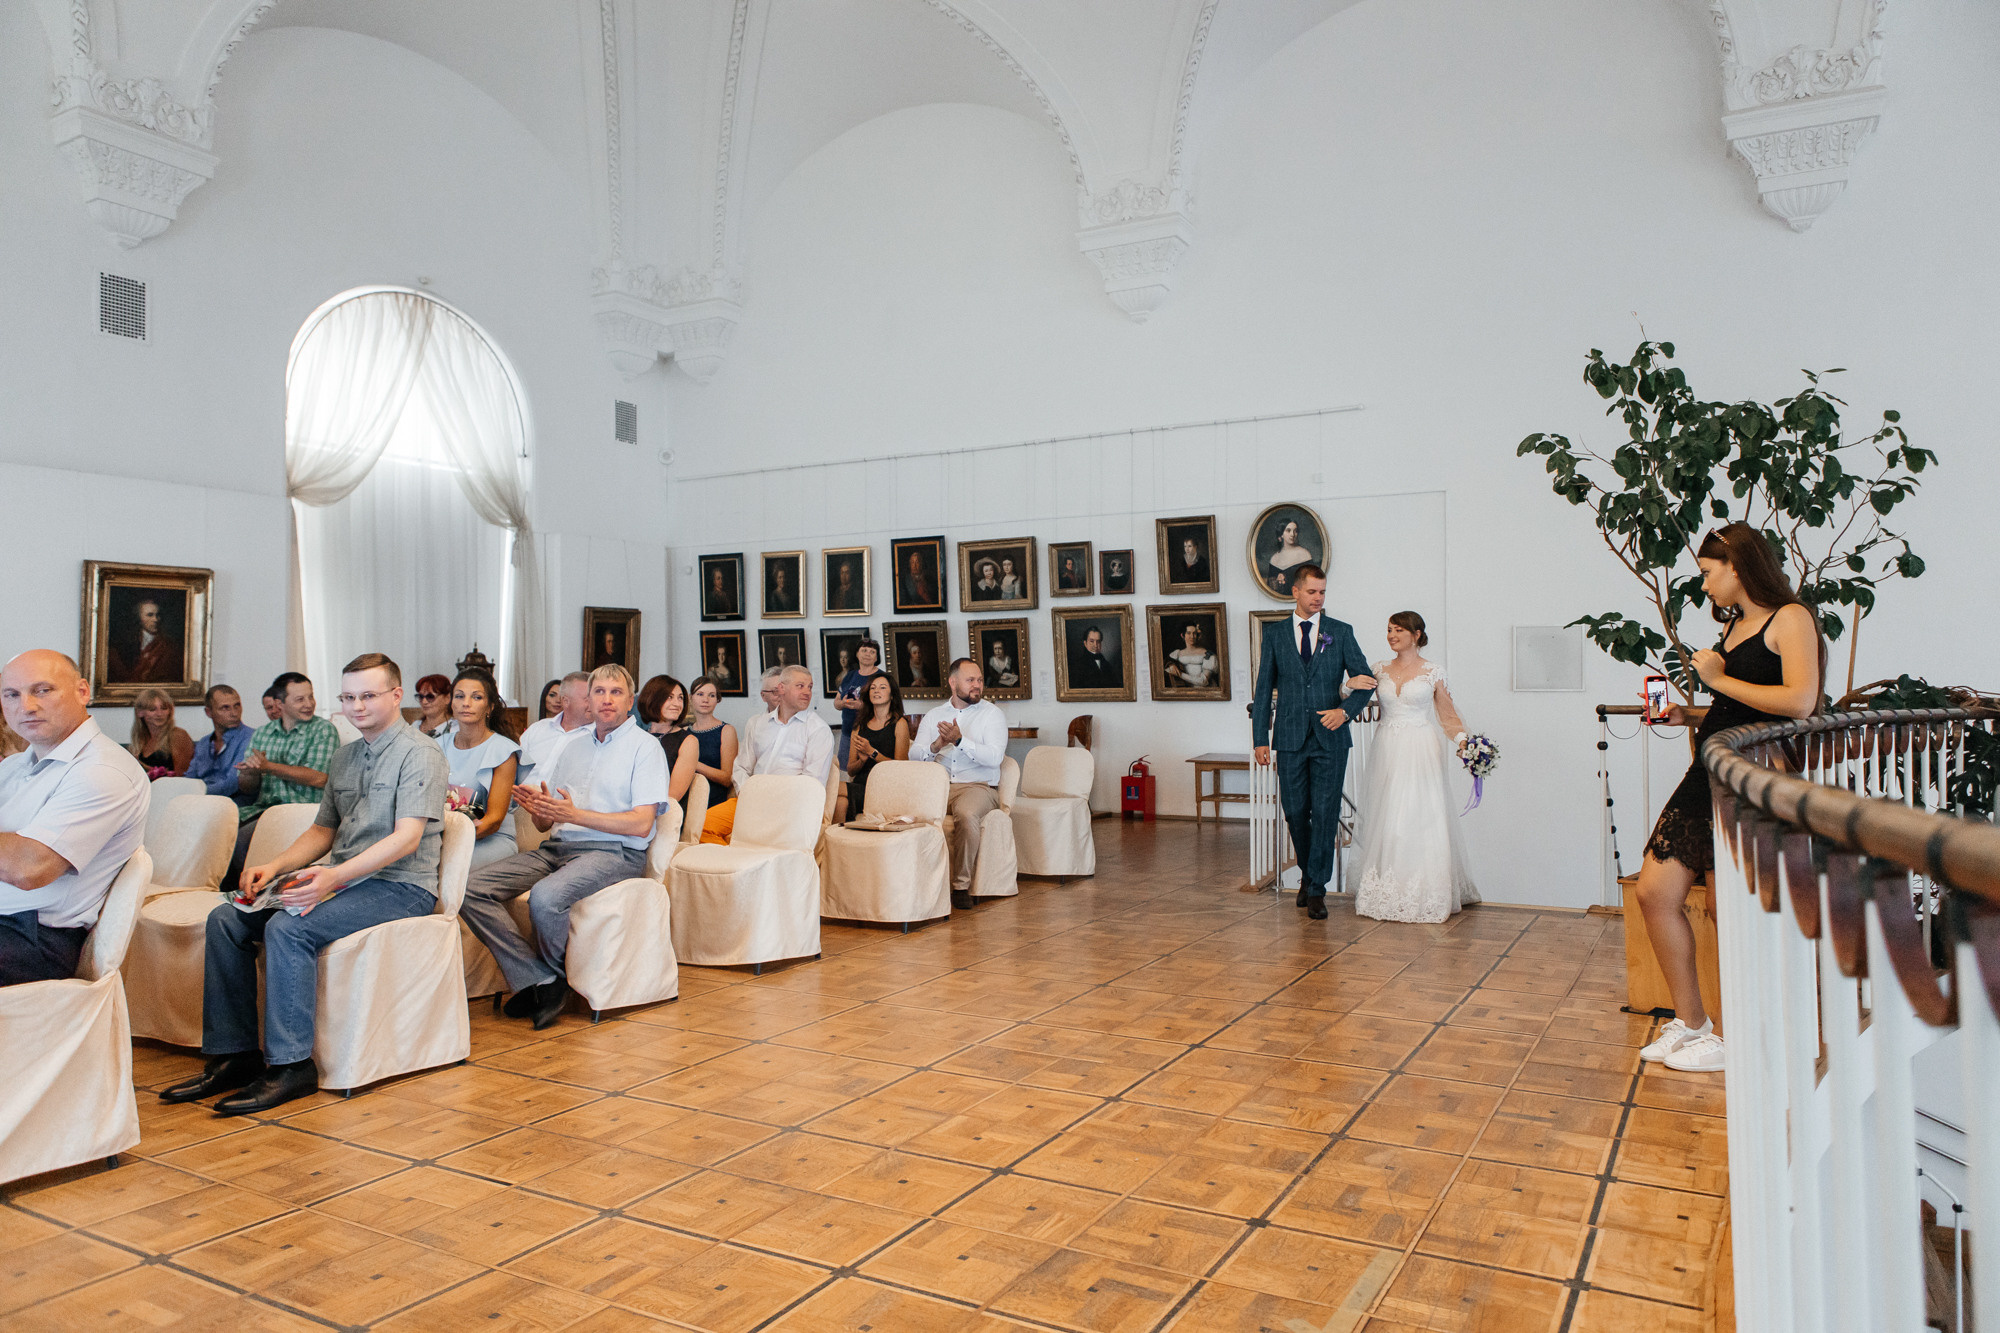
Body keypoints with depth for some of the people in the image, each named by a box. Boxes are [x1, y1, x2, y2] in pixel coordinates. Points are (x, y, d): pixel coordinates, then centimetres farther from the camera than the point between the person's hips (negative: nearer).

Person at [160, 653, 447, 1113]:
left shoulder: (419, 754, -8)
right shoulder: (343, 757, 20)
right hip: (341, 879, 8)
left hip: (400, 886, -8)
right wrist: (275, 866, 3)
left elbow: (407, 837, -19)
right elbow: (322, 831, 23)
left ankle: (290, 1066, -22)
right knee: (226, 918, -7)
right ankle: (233, 1055, -4)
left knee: (288, 928, -29)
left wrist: (335, 876, -30)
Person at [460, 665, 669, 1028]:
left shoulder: (644, 746, 1)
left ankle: (551, 974, -4)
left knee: (546, 896, -35)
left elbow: (641, 823, -11)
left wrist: (575, 814, -17)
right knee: (471, 889, -13)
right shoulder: (573, 747, 20)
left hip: (613, 852, -7)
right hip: (557, 848, 7)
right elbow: (546, 824, 17)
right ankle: (541, 983, -15)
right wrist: (537, 809, -8)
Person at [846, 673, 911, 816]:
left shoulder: (899, 723, 5)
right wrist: (862, 760, -5)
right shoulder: (861, 725, 18)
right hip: (859, 785, 4)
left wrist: (872, 752, -11)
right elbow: (850, 771, 16)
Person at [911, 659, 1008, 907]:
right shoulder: (933, 715, 17)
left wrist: (959, 740, -20)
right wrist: (936, 746, -15)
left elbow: (995, 757, -10)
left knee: (966, 815, -37)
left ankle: (961, 884, -22)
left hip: (978, 785, -3)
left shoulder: (992, 713, 6)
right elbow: (914, 754, 6)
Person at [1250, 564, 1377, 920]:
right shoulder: (1274, 634, 7)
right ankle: (1308, 873, 30)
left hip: (1330, 737, -1)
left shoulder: (1341, 632, 5)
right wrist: (1260, 738, 2)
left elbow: (1365, 681, 6)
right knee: (1295, 812, 6)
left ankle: (1316, 889, 5)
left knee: (1325, 812, -3)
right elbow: (1264, 688, 7)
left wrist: (1345, 710, -12)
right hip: (1290, 737, 1)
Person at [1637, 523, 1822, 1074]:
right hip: (1710, 772, 9)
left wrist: (1718, 678, -12)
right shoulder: (1732, 625, 18)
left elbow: (1799, 702, -20)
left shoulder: (1790, 617, -6)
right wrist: (1687, 716, 8)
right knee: (1654, 891, 2)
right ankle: (1690, 1021, 14)